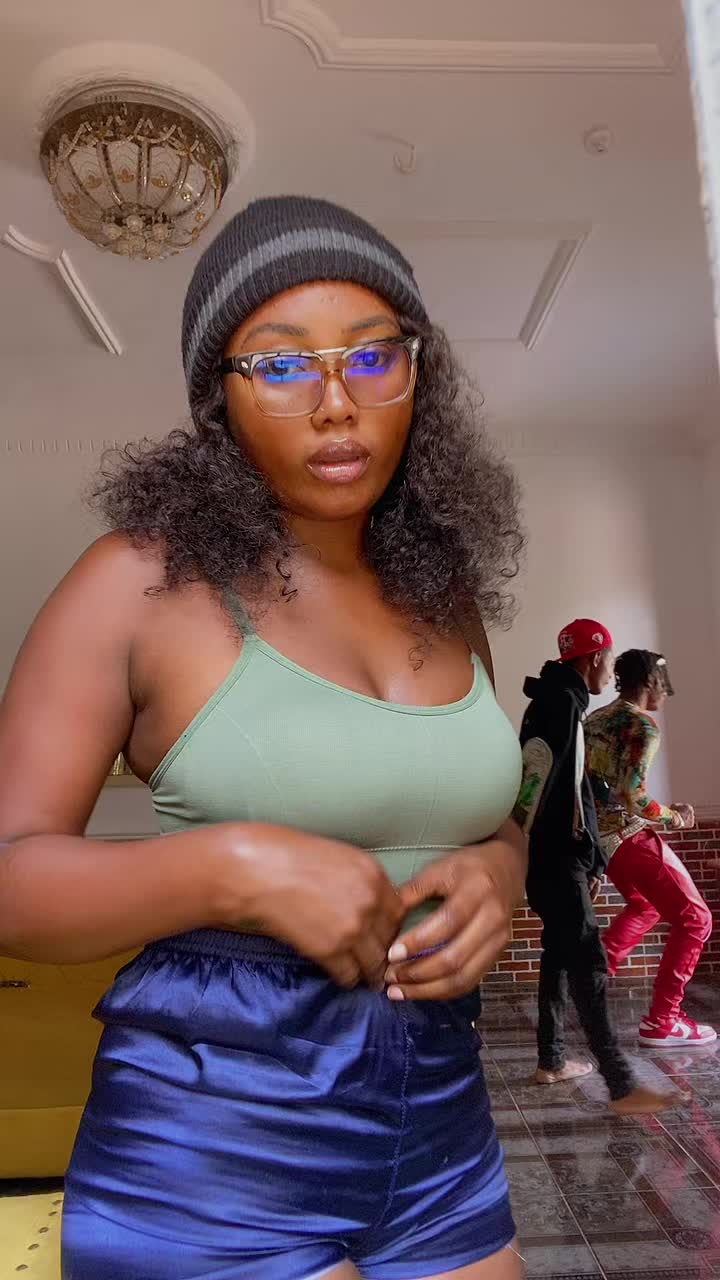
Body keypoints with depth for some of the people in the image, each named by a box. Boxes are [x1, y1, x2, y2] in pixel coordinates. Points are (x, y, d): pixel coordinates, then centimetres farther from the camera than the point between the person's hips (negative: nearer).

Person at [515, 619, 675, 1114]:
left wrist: (593, 860, 19)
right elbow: (537, 779, -22)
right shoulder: (558, 702, -14)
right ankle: (622, 1086, -4)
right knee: (587, 961, -8)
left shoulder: (566, 703, 17)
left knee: (561, 953, 15)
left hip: (562, 855, 10)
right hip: (553, 857, -10)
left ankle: (552, 1060, 25)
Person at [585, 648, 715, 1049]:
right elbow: (633, 793, -23)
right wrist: (676, 818, -7)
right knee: (695, 919, 3)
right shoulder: (643, 725, -14)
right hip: (631, 835, -9)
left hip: (600, 835, 9)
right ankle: (663, 1022, 7)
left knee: (645, 906, 30)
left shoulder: (595, 719, 12)